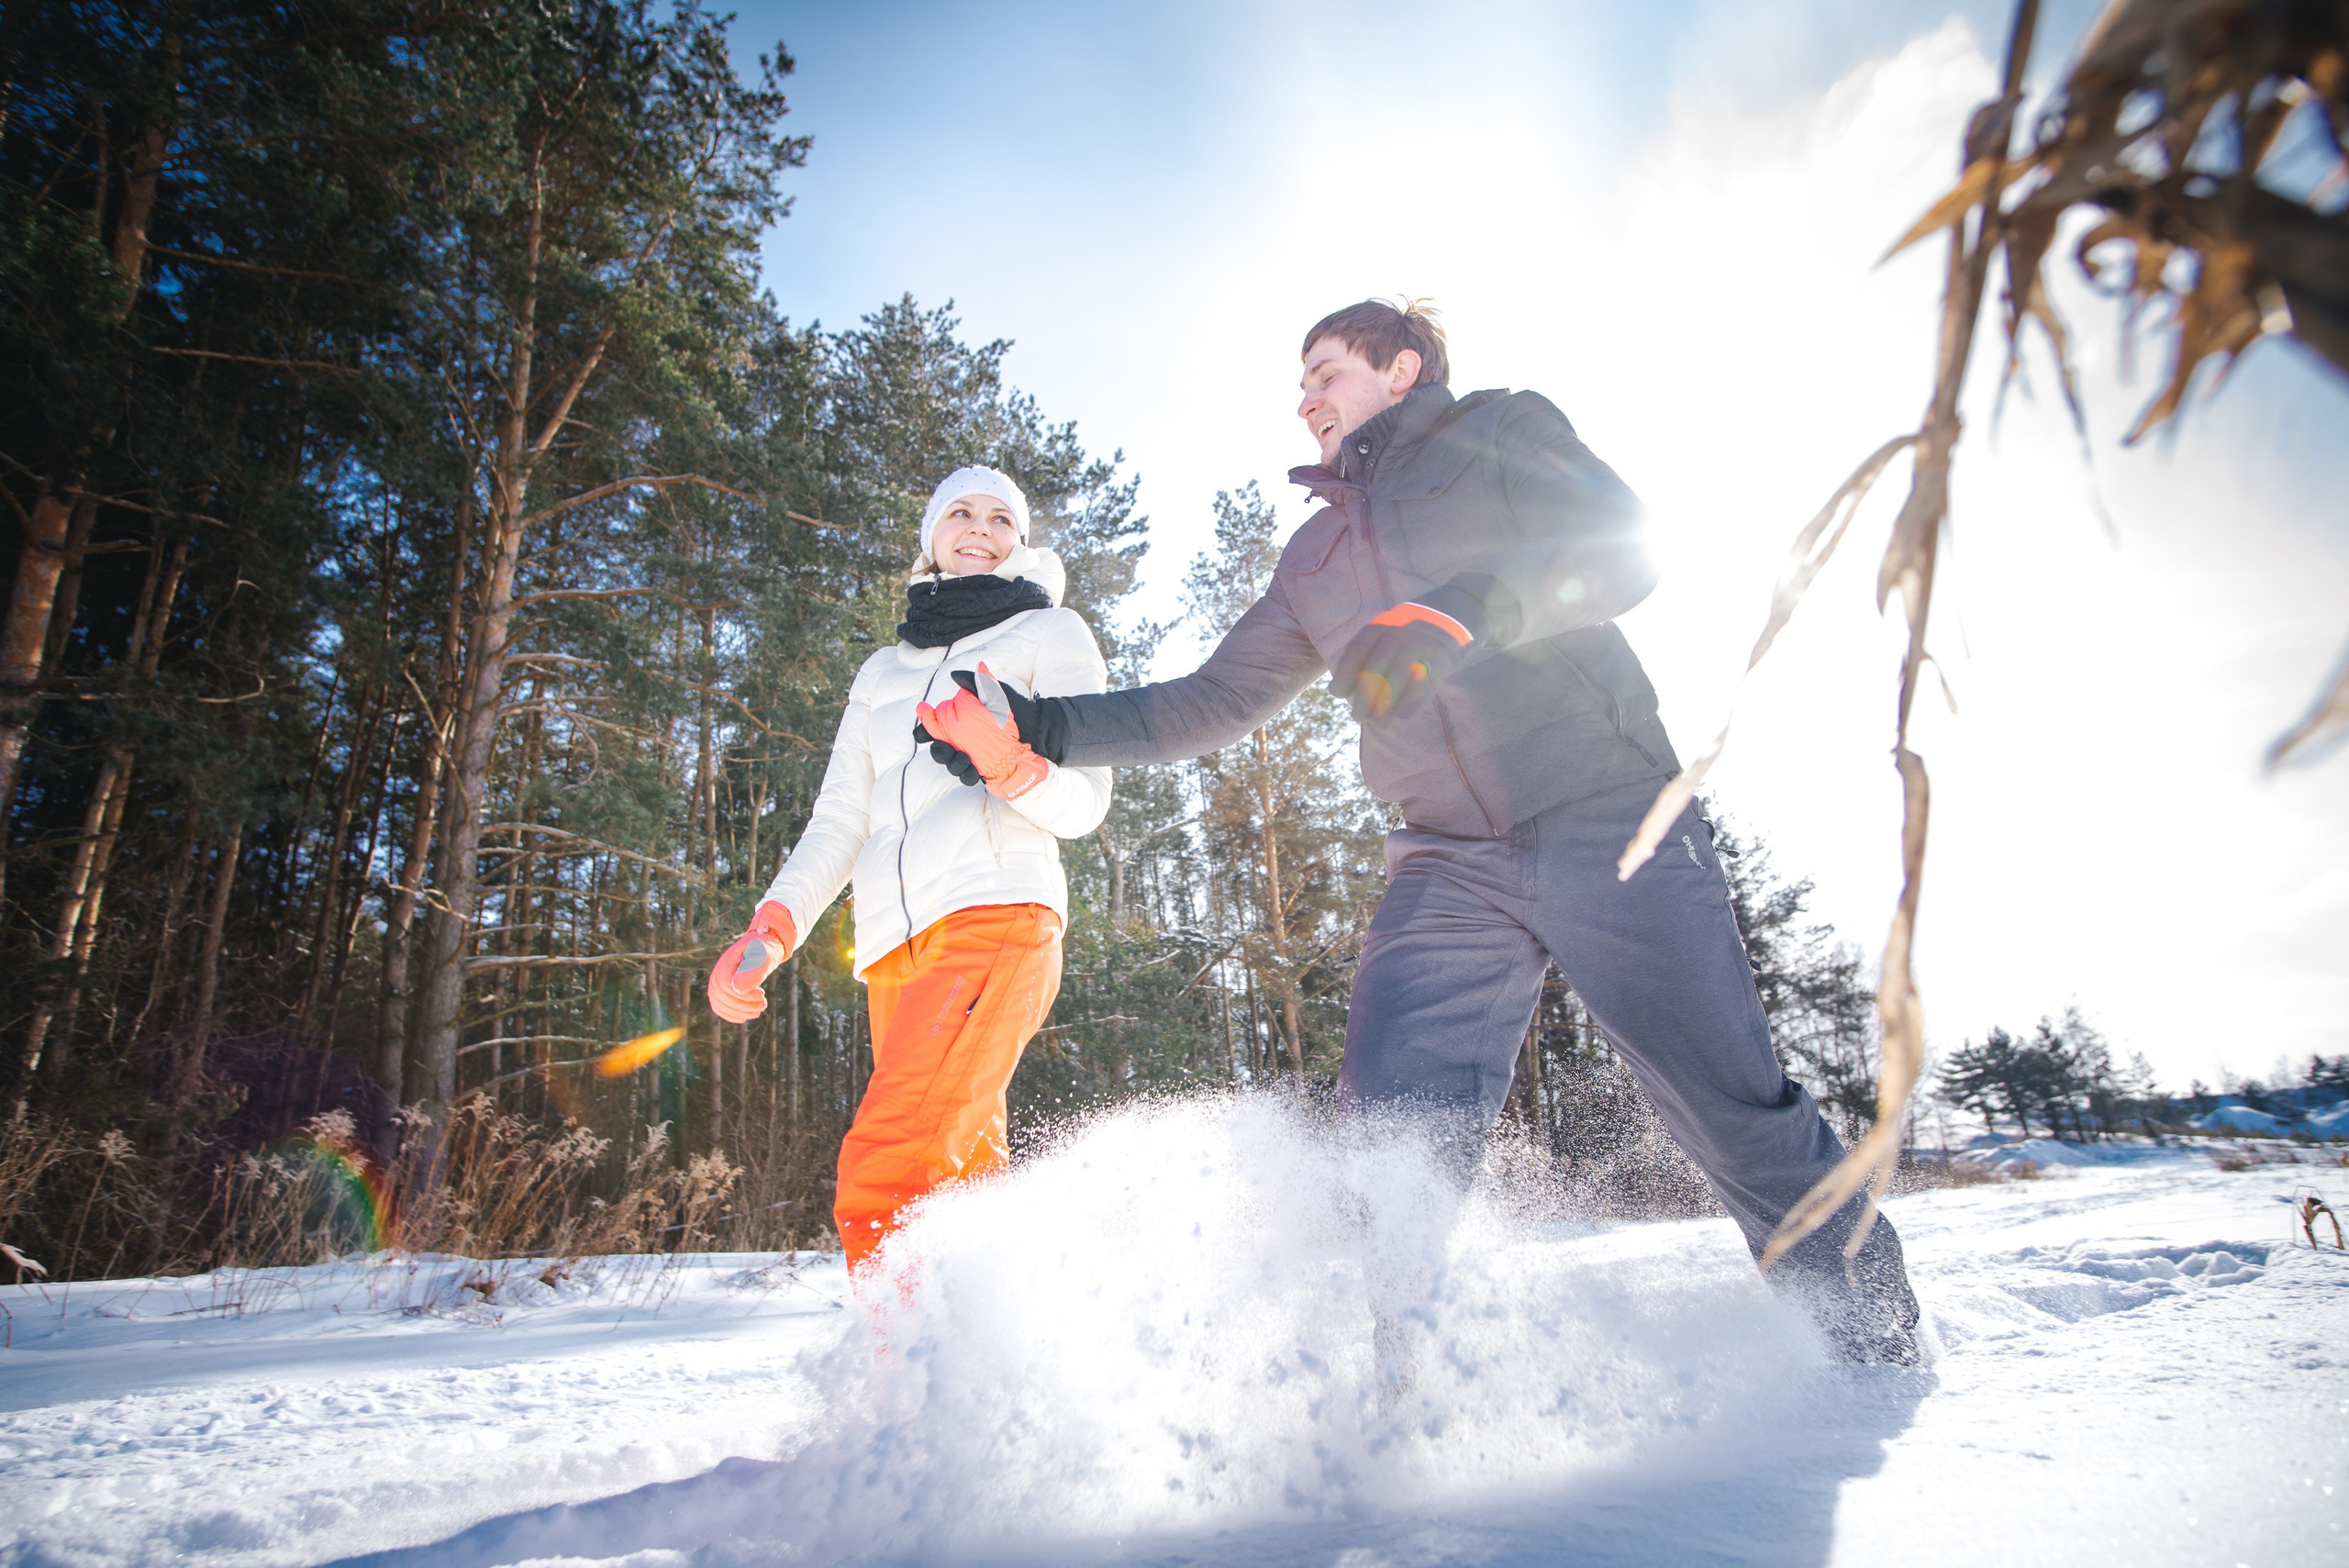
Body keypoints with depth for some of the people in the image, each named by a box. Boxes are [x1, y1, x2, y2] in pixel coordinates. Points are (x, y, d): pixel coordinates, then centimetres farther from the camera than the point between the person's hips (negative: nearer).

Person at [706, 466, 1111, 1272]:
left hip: (997, 913, -5)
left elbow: (1083, 801, 2)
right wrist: (770, 929, 4)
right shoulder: (882, 671, 27)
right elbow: (840, 820, 20)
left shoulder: (1050, 633, 13)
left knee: (883, 1182, -22)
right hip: (894, 948, 6)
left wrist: (1010, 765, -20)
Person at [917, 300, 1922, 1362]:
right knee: (1391, 1134, -14)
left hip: (1610, 821, -4)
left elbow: (1622, 553, -6)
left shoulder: (1503, 430, 10)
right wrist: (1037, 727, 10)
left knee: (1734, 1107, 0)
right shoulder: (1315, 556, 23)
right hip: (1451, 867, 4)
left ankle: (1873, 1344, 23)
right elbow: (1213, 703, 19)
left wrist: (1461, 614, -22)